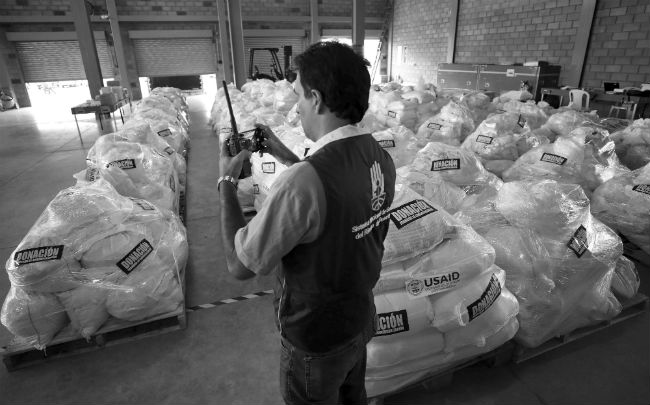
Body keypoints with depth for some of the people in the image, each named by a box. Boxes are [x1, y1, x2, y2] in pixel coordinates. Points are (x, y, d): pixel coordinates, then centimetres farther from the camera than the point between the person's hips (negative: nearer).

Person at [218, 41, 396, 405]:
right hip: (361, 319, 6)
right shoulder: (382, 160, -11)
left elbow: (241, 265, -24)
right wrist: (285, 156, 6)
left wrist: (226, 183, -14)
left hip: (316, 339, -6)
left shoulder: (302, 182, -36)